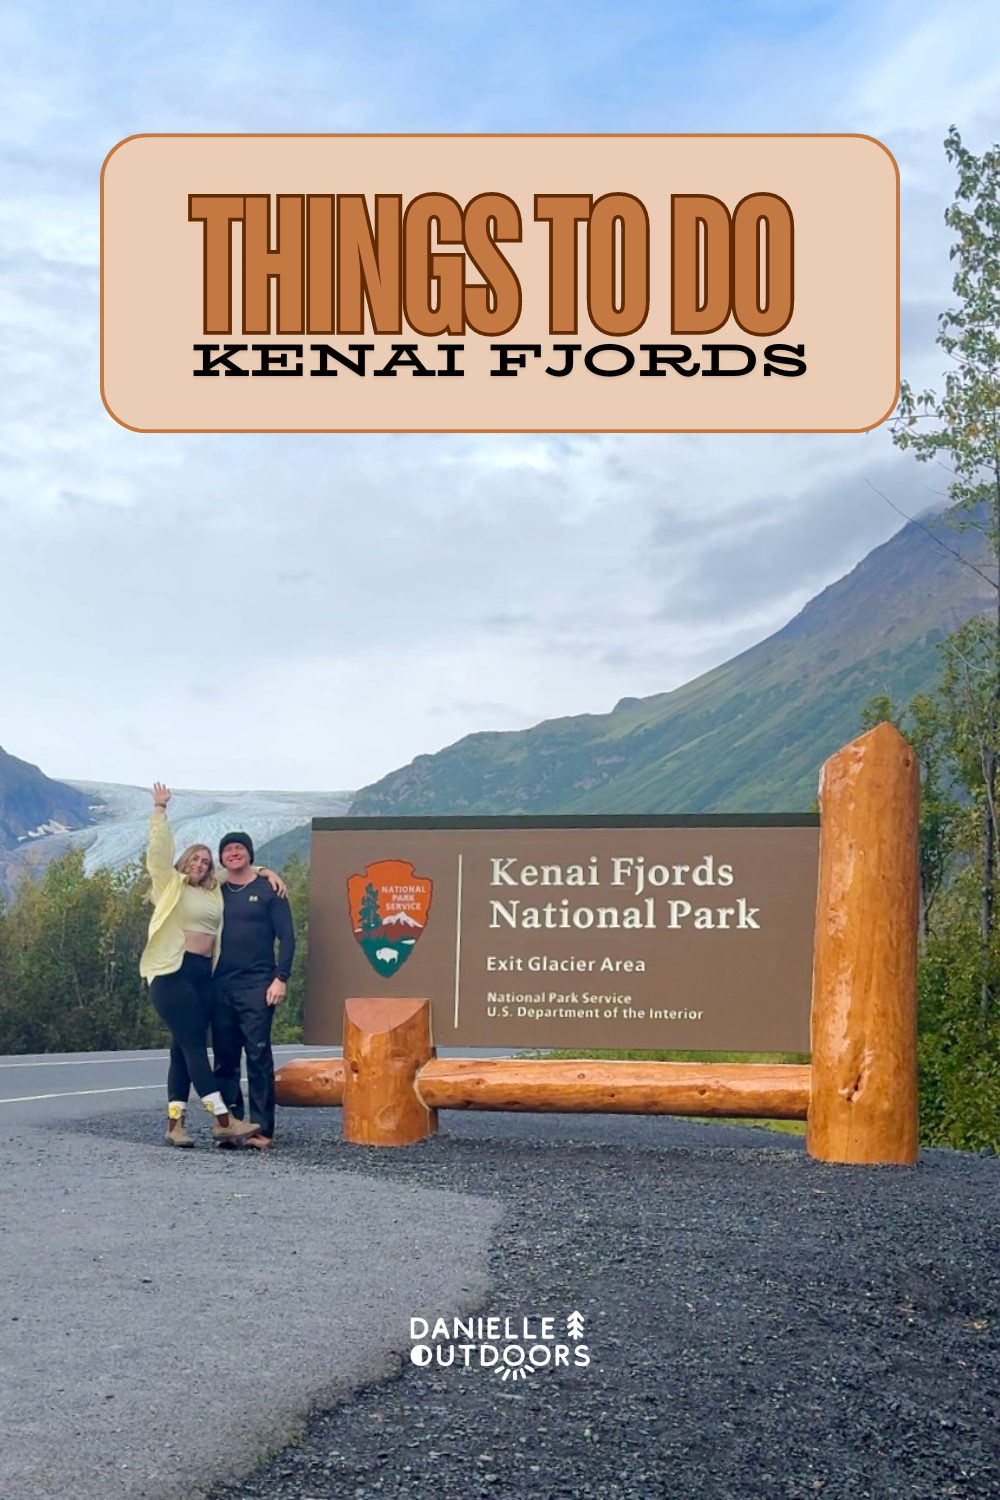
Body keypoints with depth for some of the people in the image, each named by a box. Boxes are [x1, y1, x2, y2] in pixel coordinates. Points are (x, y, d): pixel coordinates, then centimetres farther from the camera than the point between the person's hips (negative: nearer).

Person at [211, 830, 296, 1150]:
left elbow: (286, 937, 1)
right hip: (220, 987, 4)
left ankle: (262, 1129, -6)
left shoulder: (268, 890, 5)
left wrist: (281, 978, -10)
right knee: (224, 1060, 5)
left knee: (258, 1057, -7)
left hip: (256, 986, -4)